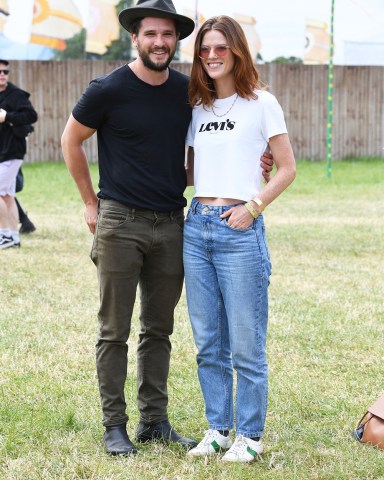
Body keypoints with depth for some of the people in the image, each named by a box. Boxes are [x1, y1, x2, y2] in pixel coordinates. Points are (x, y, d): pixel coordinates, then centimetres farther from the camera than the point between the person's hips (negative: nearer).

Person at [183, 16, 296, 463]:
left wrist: (253, 207, -12)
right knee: (208, 343, 9)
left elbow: (287, 168, -1)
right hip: (196, 227, 5)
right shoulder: (197, 108, 14)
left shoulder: (261, 103, -1)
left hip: (240, 230, -5)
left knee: (245, 345, -1)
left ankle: (250, 435, 10)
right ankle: (218, 430, 20)